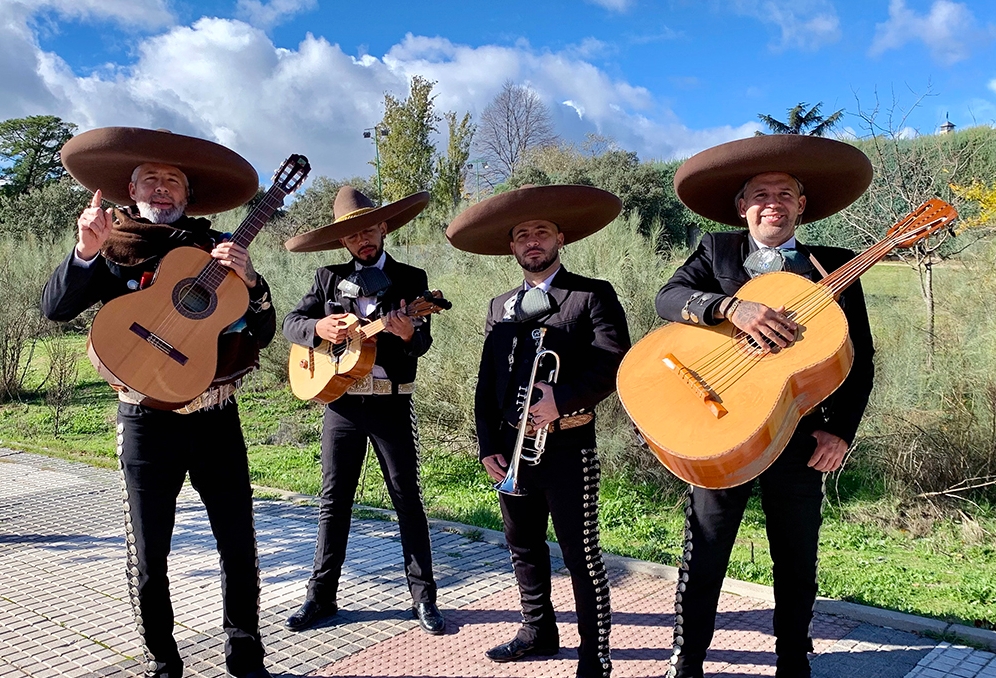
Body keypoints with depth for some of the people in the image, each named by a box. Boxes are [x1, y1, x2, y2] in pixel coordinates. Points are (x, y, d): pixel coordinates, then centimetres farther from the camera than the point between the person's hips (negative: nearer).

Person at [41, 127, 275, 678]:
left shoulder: (215, 249, 6)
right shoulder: (114, 251, 3)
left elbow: (264, 333, 1)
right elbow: (55, 307, -13)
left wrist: (249, 281, -16)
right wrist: (86, 251, -28)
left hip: (217, 419, 1)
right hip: (148, 422, -1)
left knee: (240, 549, 6)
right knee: (147, 559, 7)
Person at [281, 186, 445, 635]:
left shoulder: (411, 278, 3)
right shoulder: (329, 278, 9)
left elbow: (423, 343, -6)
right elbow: (291, 323, 6)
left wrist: (408, 334, -29)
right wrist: (319, 327, -15)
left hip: (392, 404, -2)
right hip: (340, 401, 2)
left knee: (407, 499, 3)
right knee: (333, 501, 8)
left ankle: (423, 597, 13)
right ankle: (321, 596, 19)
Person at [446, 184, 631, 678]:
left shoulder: (593, 295, -1)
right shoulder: (500, 307, 14)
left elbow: (613, 361, -13)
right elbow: (486, 382, 12)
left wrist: (563, 400, -21)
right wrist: (488, 446, 5)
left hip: (568, 446, -6)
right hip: (512, 447, 6)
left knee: (581, 553, 1)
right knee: (523, 545, 17)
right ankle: (539, 631, 35)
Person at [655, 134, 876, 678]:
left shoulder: (834, 266, 6)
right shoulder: (716, 250, 5)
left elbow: (859, 357, 5)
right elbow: (668, 297, -12)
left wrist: (841, 430, -4)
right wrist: (732, 306, -29)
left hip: (802, 439, 2)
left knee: (797, 564, 14)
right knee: (702, 559, 7)